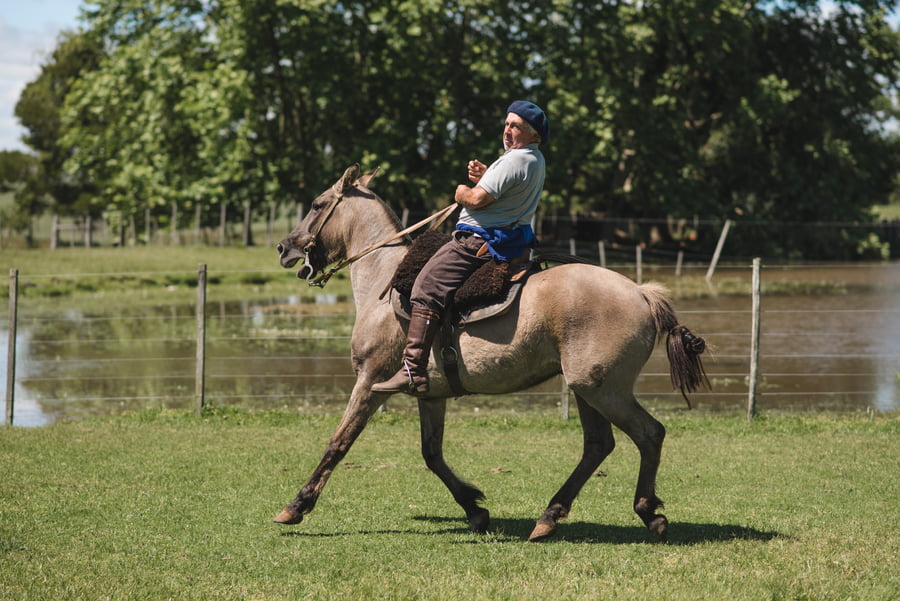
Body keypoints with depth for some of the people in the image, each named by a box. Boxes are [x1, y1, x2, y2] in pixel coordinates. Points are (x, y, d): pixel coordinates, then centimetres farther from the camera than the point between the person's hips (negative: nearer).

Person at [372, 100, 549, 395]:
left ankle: (413, 371, -28)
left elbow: (478, 199, -25)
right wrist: (484, 178, 9)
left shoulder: (515, 160, -18)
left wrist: (462, 193, -2)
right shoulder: (536, 160, 15)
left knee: (427, 288, -19)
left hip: (480, 243, -12)